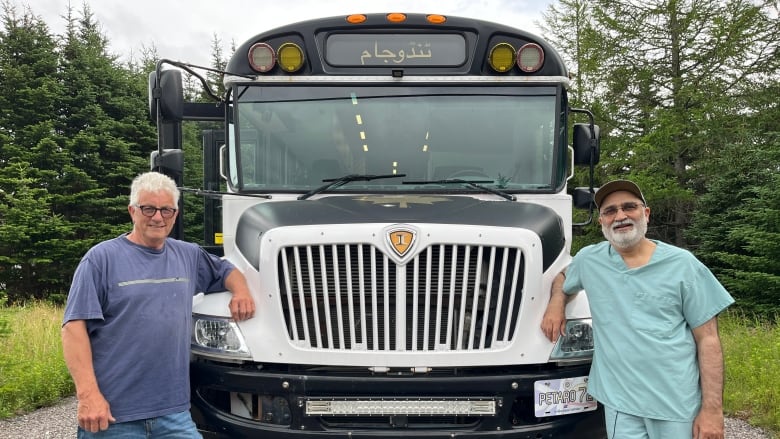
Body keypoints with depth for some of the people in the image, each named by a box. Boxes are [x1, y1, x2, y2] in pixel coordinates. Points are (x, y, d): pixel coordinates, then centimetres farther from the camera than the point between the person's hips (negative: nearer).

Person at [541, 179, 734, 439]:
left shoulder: (681, 264, -3)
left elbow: (707, 339, -3)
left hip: (677, 405, -1)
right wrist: (556, 303, 4)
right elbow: (563, 277, 27)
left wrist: (712, 409, -9)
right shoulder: (589, 260, 3)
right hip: (618, 402, 2)